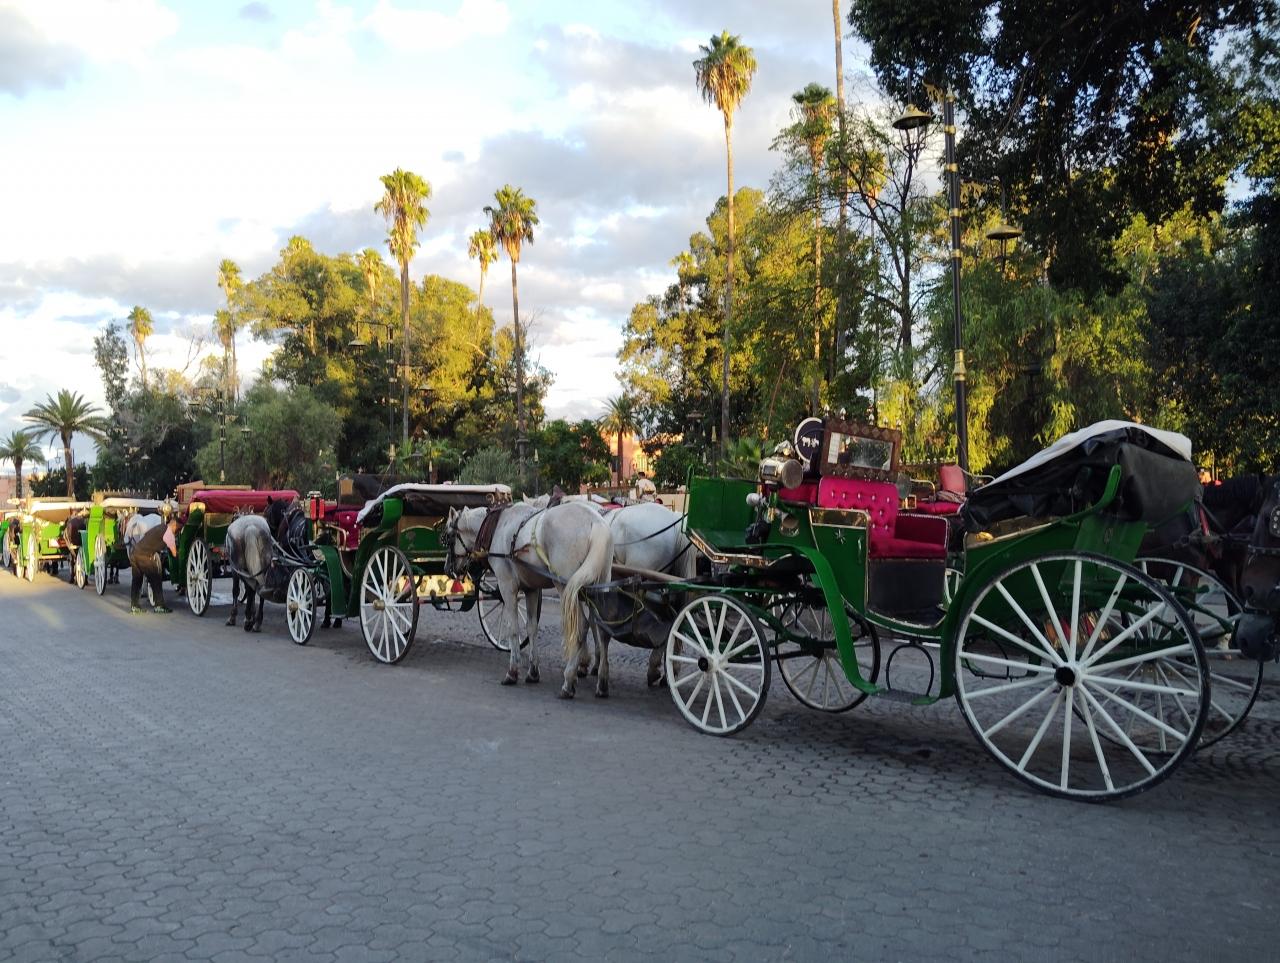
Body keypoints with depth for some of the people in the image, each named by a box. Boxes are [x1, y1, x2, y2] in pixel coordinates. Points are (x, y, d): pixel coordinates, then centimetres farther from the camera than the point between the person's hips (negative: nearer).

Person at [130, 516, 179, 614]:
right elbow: (174, 552, -2)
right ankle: (160, 606, 6)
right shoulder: (168, 533, -5)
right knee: (156, 581, 2)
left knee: (136, 580, 15)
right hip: (145, 557, -8)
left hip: (135, 553, 8)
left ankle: (133, 605, 18)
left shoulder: (160, 528, 20)